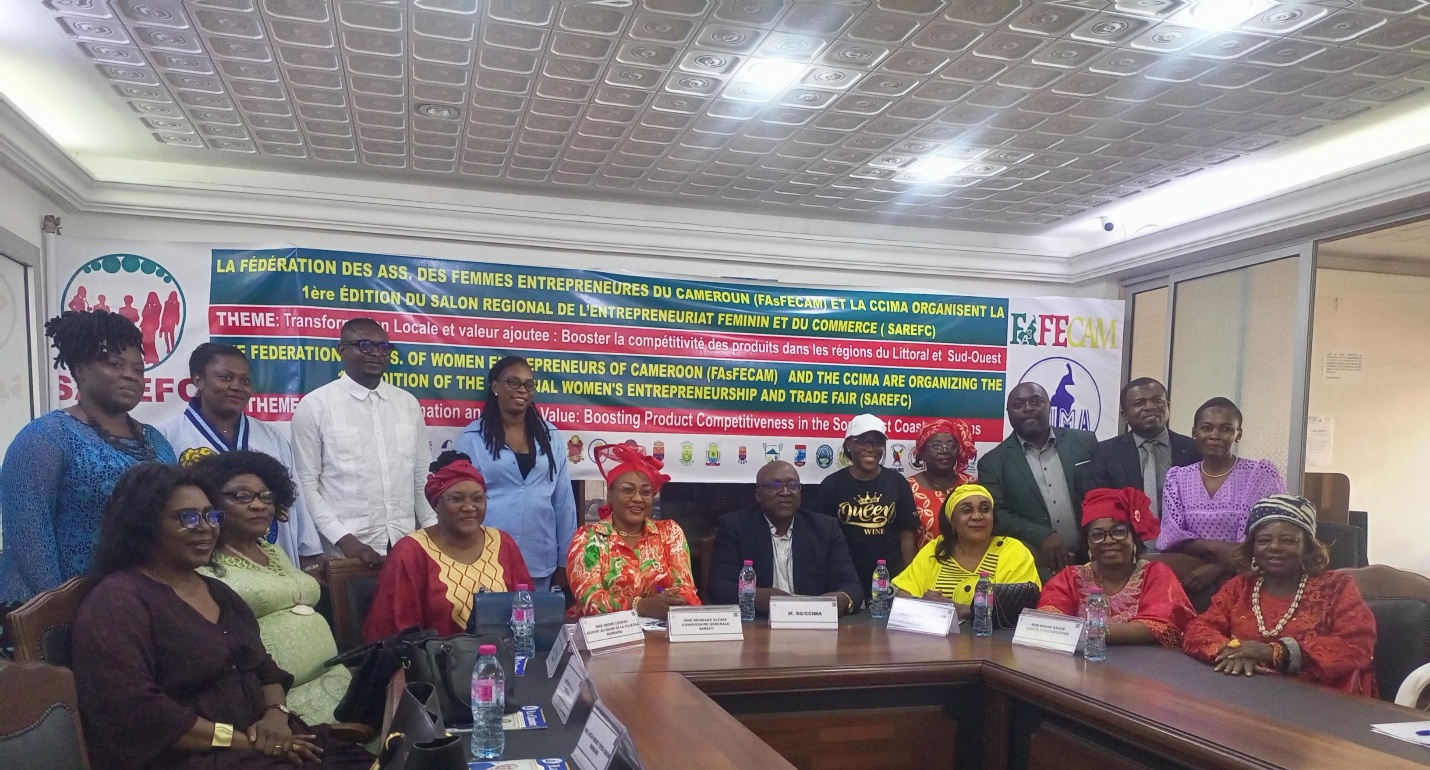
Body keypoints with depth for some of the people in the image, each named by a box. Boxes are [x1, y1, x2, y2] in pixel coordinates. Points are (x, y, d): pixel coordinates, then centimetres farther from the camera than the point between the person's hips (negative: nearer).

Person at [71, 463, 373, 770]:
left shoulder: (219, 592, 18)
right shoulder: (117, 602, -8)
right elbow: (134, 712, -18)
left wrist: (276, 714, -5)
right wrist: (242, 741, -17)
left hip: (263, 742, 7)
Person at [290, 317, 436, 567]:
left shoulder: (409, 404, 9)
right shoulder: (314, 406, -2)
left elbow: (422, 477, 11)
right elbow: (306, 485, -4)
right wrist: (344, 539, -12)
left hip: (406, 545, 4)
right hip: (348, 550, -3)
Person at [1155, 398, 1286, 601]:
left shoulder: (1262, 473, 2)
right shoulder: (1177, 477, 11)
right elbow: (1172, 538, 2)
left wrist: (1216, 568, -18)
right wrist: (1214, 547, -19)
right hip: (1194, 576, 3)